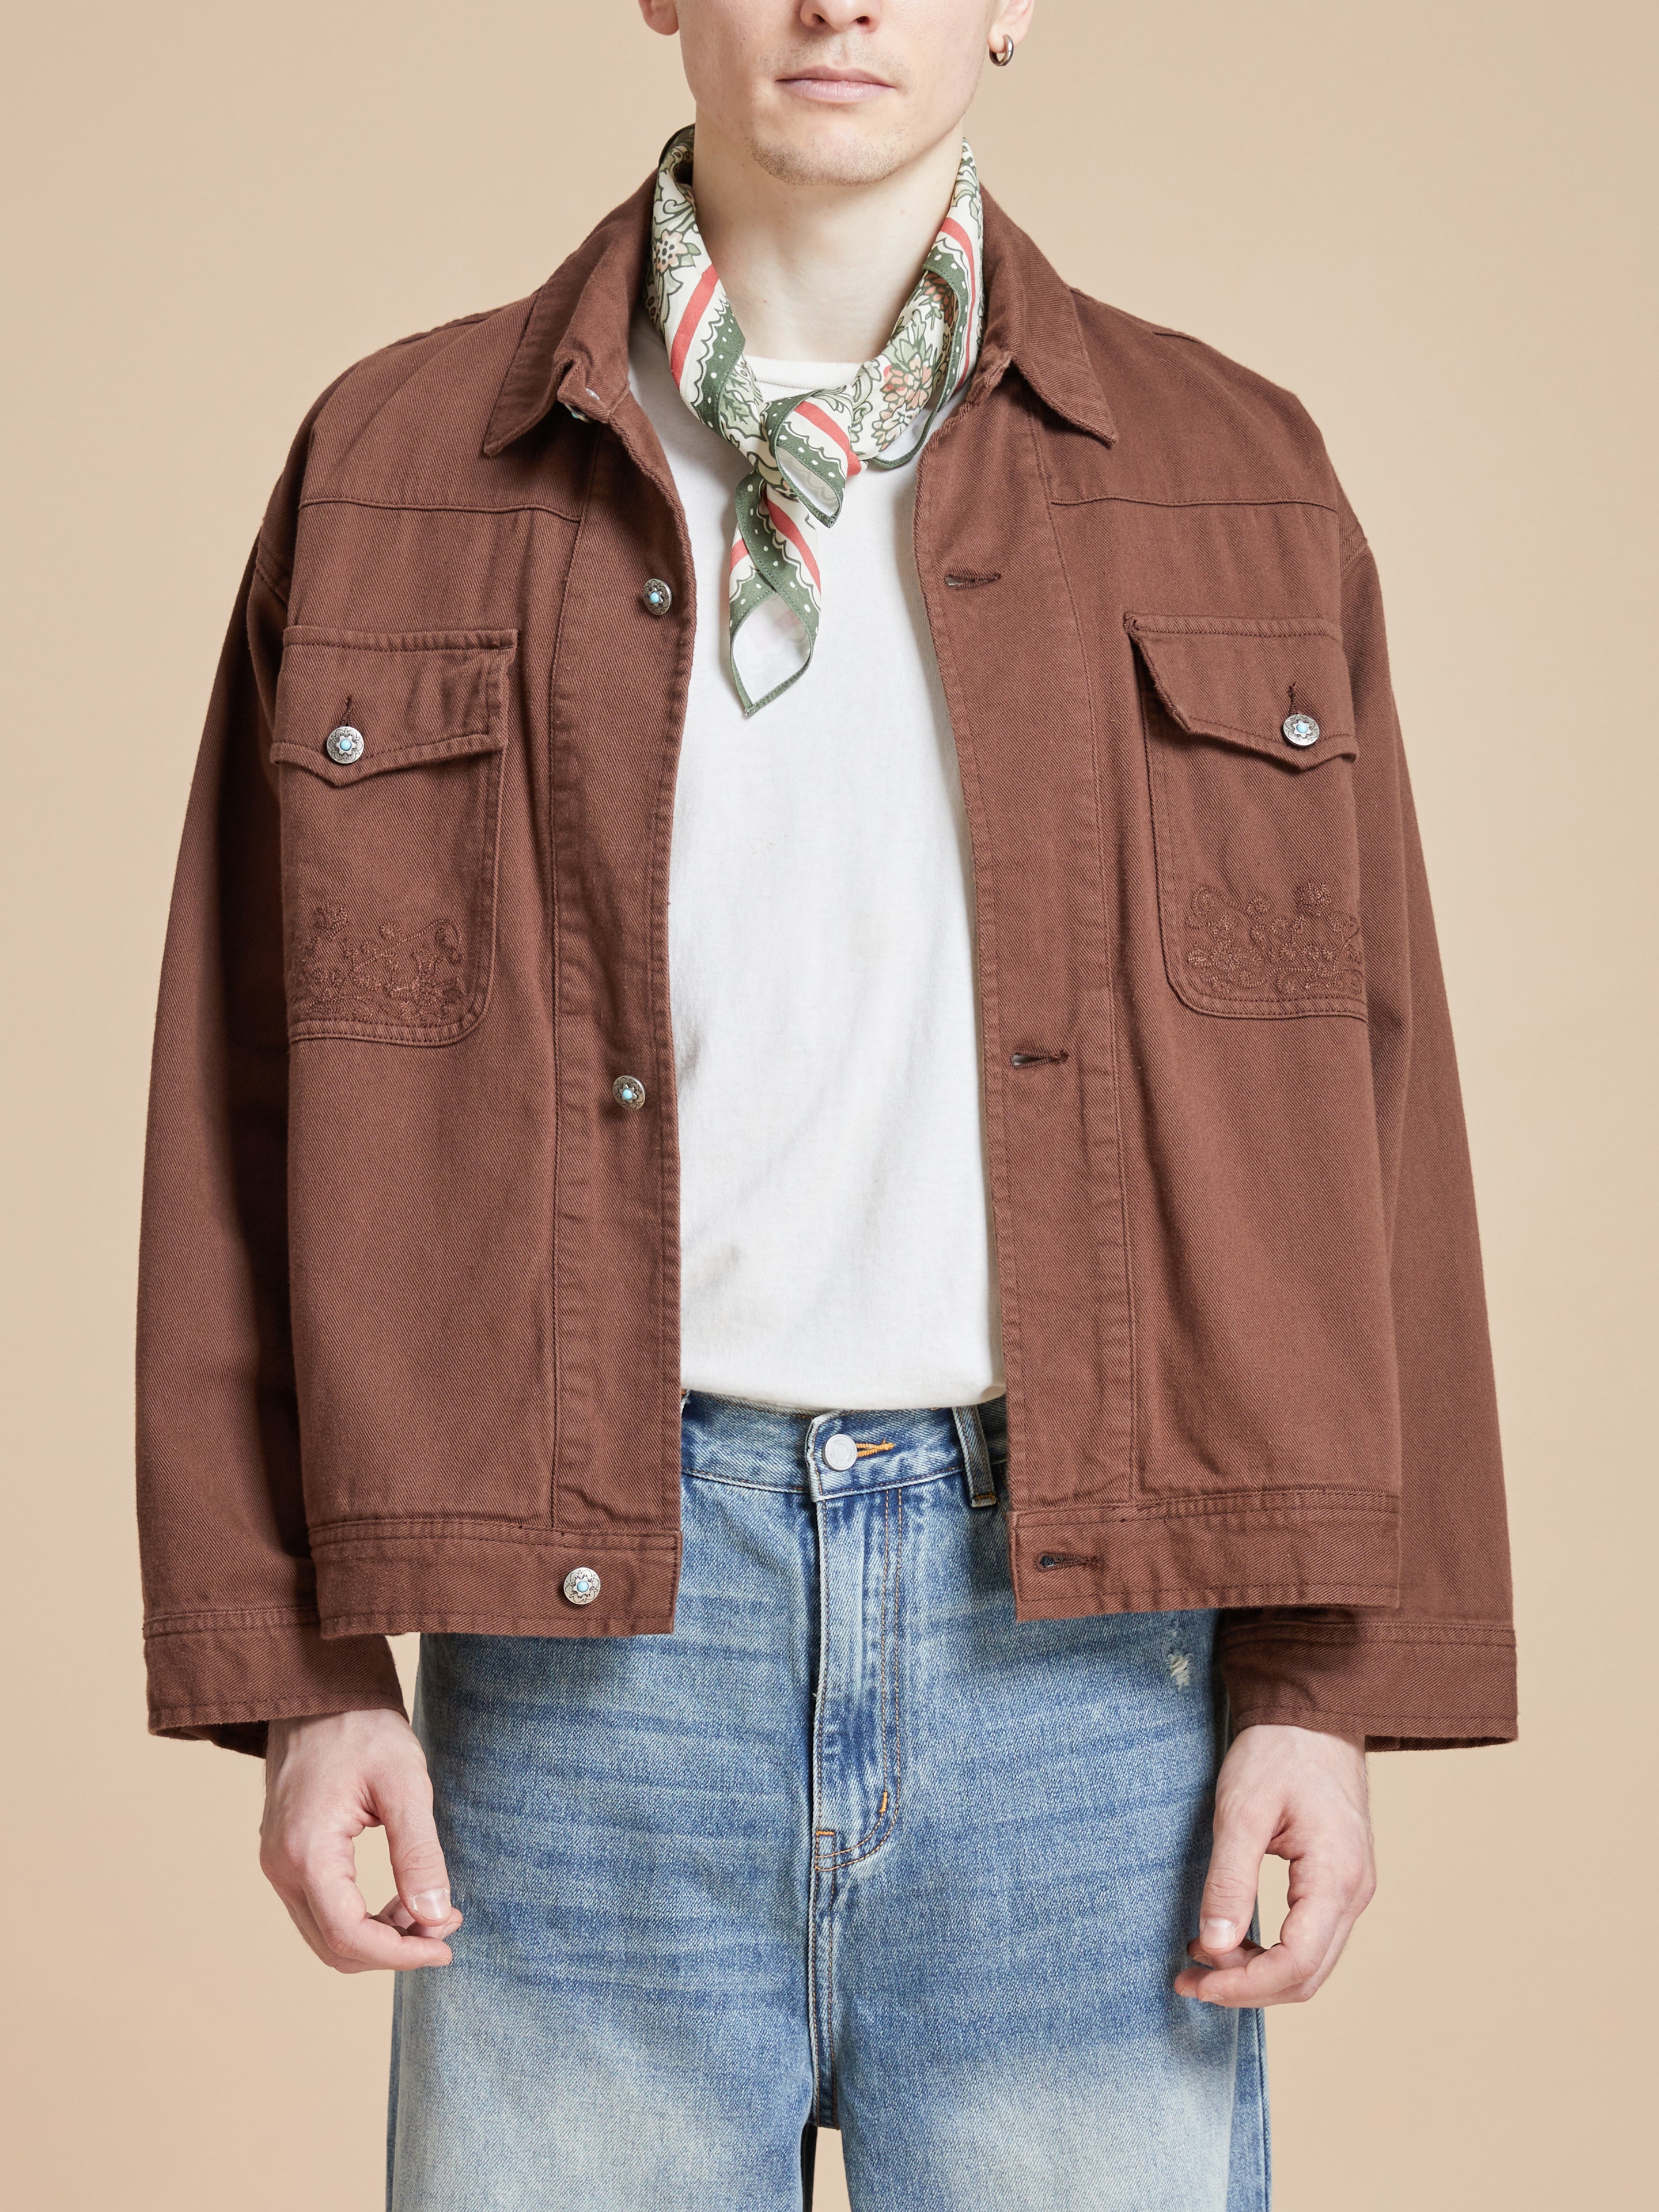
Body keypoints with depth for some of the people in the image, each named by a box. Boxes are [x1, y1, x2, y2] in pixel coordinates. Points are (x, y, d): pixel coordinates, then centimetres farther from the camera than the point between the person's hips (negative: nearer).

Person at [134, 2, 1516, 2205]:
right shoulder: (393, 477, 6)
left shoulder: (1232, 490, 7)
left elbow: (1358, 1112, 6)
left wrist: (1327, 1682, 0)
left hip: (1086, 1617, 1)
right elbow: (257, 1113, 5)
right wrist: (297, 1674, 0)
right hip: (587, 1617, 0)